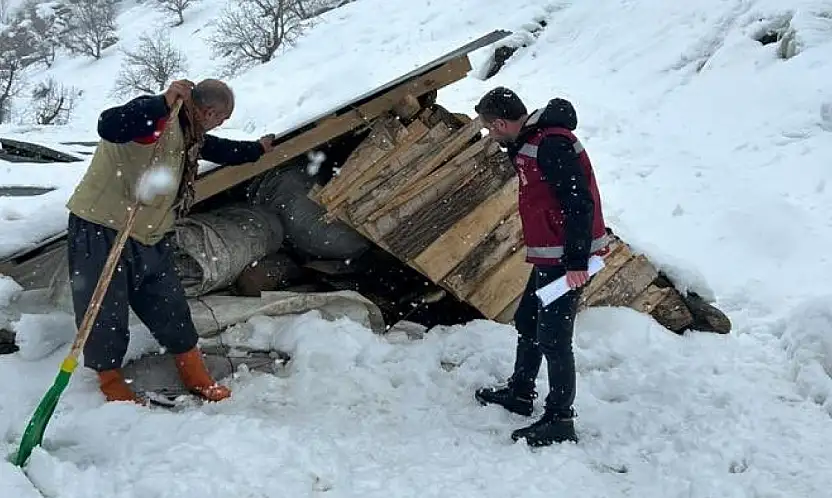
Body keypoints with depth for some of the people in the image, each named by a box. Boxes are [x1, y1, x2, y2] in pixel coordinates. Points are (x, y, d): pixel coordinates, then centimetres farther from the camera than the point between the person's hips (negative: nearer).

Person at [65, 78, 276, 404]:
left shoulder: (189, 133, 10)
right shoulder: (155, 115, -19)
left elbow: (219, 150, 31)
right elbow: (109, 127, -38)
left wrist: (257, 149, 45)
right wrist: (163, 103, -45)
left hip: (150, 237, 9)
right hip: (100, 230, -8)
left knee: (171, 310, 12)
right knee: (105, 314, 2)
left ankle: (196, 378, 26)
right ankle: (112, 385, 22)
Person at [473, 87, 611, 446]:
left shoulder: (553, 146, -21)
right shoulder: (529, 142, 12)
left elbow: (580, 204, -25)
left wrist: (576, 262, -25)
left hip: (567, 261, -11)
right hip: (548, 258, 11)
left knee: (553, 338, -6)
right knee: (527, 322, 21)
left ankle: (559, 422, 6)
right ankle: (520, 393, 38)